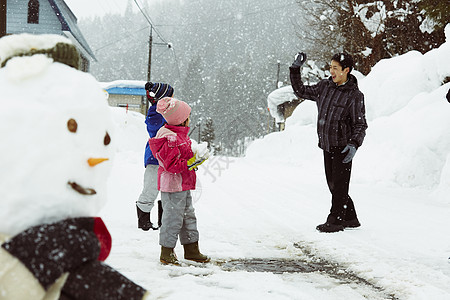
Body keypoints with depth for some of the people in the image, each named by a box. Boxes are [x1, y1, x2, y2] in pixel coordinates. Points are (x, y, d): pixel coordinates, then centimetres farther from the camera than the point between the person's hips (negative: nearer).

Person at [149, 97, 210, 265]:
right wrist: (189, 164, -22)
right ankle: (166, 253, 6)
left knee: (188, 216, 17)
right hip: (173, 186, -11)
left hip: (183, 185, 11)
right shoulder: (170, 138, -20)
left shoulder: (179, 135, 13)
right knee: (173, 218, -5)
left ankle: (191, 249, 27)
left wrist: (195, 159, 9)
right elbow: (171, 164, -23)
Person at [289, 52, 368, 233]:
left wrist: (354, 145, -22)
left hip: (343, 147, -7)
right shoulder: (324, 87, 7)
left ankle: (335, 220, 4)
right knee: (333, 184, 11)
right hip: (327, 146, 7)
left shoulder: (355, 95, -9)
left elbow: (360, 124, -8)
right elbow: (300, 91, 16)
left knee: (340, 185, -3)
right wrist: (295, 69, 7)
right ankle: (350, 218, 22)